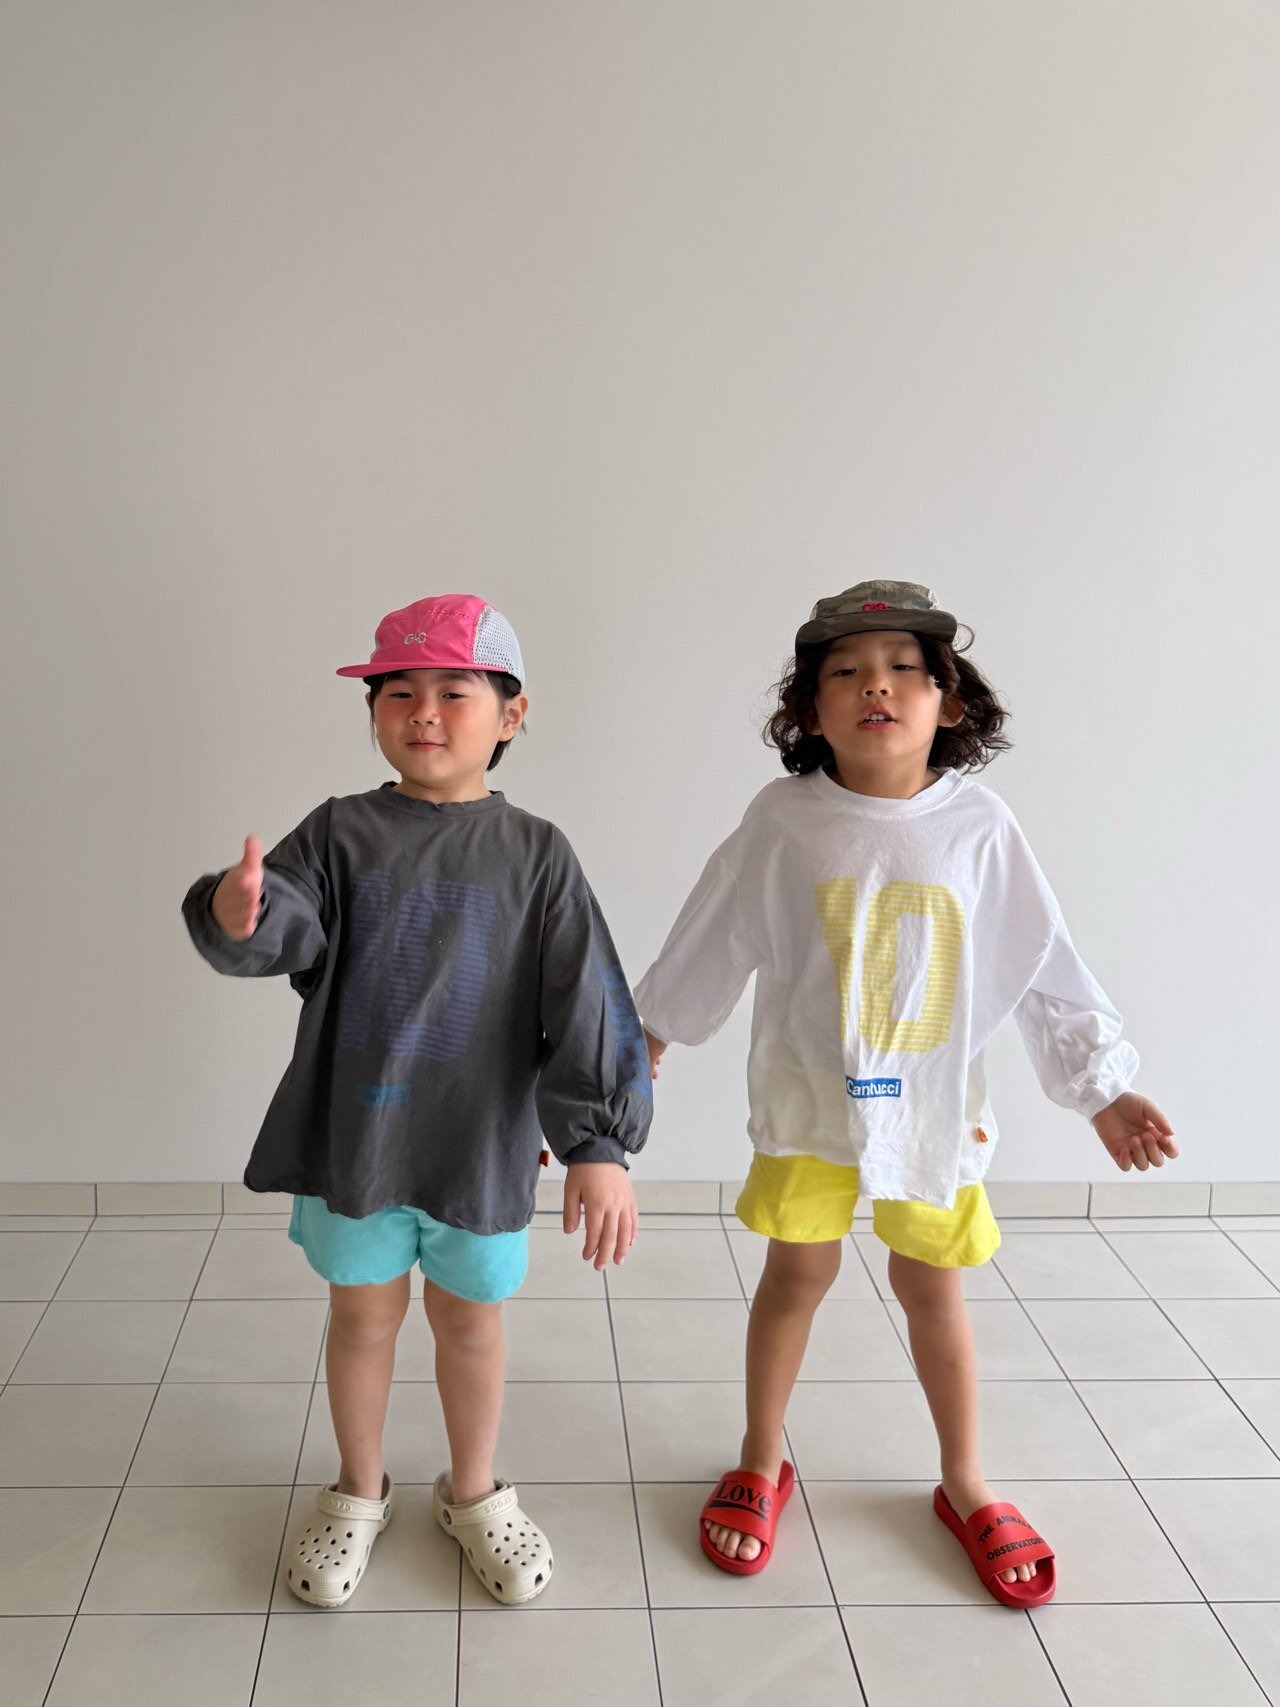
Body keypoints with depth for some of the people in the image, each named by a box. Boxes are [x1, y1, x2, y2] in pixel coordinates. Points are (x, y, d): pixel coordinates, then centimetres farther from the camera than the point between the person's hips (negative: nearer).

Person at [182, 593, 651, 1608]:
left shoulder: (535, 854, -5)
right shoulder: (340, 835, -2)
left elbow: (587, 1005, -9)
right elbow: (287, 932, -16)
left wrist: (599, 1145, -15)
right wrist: (241, 916, -40)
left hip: (481, 1143, 0)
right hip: (352, 1134, 1)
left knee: (471, 1321, 16)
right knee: (363, 1313, 18)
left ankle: (474, 1493, 41)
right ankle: (358, 1494, 41)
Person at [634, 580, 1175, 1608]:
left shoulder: (978, 828, -10)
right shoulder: (785, 822, -11)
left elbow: (1046, 969, -3)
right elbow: (710, 944, 2)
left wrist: (1104, 1088, -4)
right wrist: (650, 1034, 10)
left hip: (934, 1103, 1)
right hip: (808, 1095, 0)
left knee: (931, 1285, 13)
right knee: (799, 1272, 9)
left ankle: (965, 1485, 33)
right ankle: (762, 1465, 32)